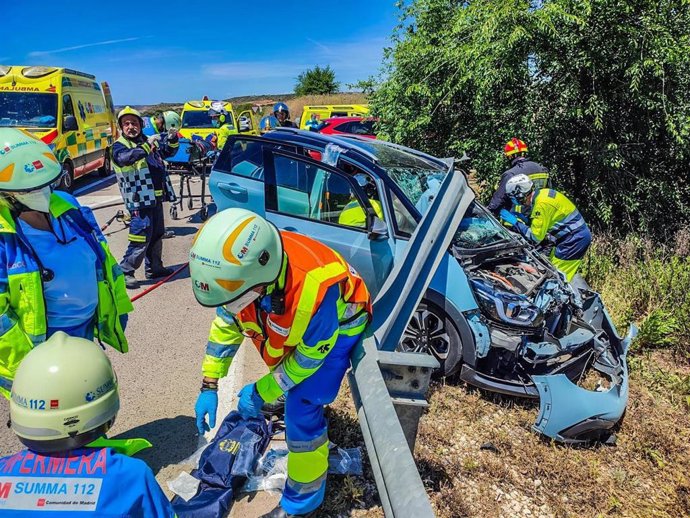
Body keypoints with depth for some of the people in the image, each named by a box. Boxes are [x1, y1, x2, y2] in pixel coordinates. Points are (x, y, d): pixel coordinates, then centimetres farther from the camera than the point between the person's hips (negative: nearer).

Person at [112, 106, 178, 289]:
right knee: (141, 238, -11)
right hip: (139, 200, -8)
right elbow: (125, 157, -28)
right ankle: (125, 272, -2)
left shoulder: (148, 141, 15)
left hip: (156, 198, 8)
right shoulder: (119, 146, -6)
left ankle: (154, 267, 28)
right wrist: (146, 146, -36)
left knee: (157, 235, 16)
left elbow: (169, 151, 25)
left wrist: (172, 139, 4)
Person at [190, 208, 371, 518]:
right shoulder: (240, 265, -26)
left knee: (302, 411, -9)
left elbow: (309, 356, -25)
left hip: (336, 327, -6)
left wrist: (262, 392, -15)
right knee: (285, 384, 26)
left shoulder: (313, 289, -46)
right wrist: (209, 386, -6)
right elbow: (225, 323, -7)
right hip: (291, 325, 6)